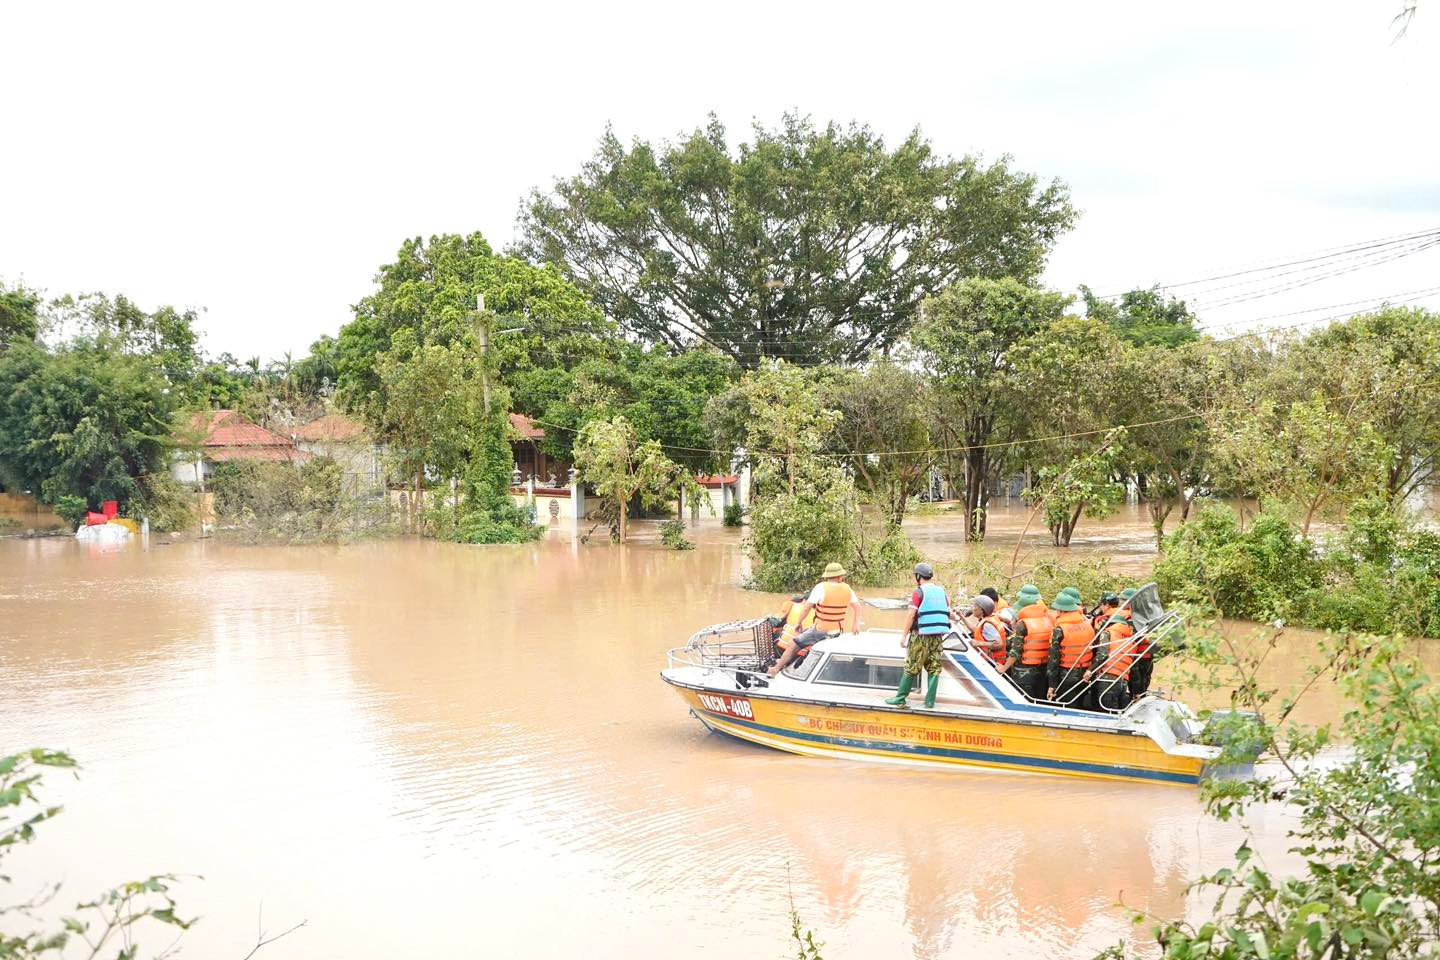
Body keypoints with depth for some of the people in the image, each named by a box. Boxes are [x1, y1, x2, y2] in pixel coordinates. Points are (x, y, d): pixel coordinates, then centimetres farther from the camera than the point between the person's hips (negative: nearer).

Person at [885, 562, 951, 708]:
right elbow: (949, 613, 12)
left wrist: (904, 635, -8)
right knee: (934, 668, 7)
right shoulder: (941, 591, 12)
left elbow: (911, 614, -11)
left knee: (912, 668, 1)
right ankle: (930, 701, 4)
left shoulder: (919, 592, -7)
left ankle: (900, 698, 6)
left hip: (921, 635, -5)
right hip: (938, 636, 5)